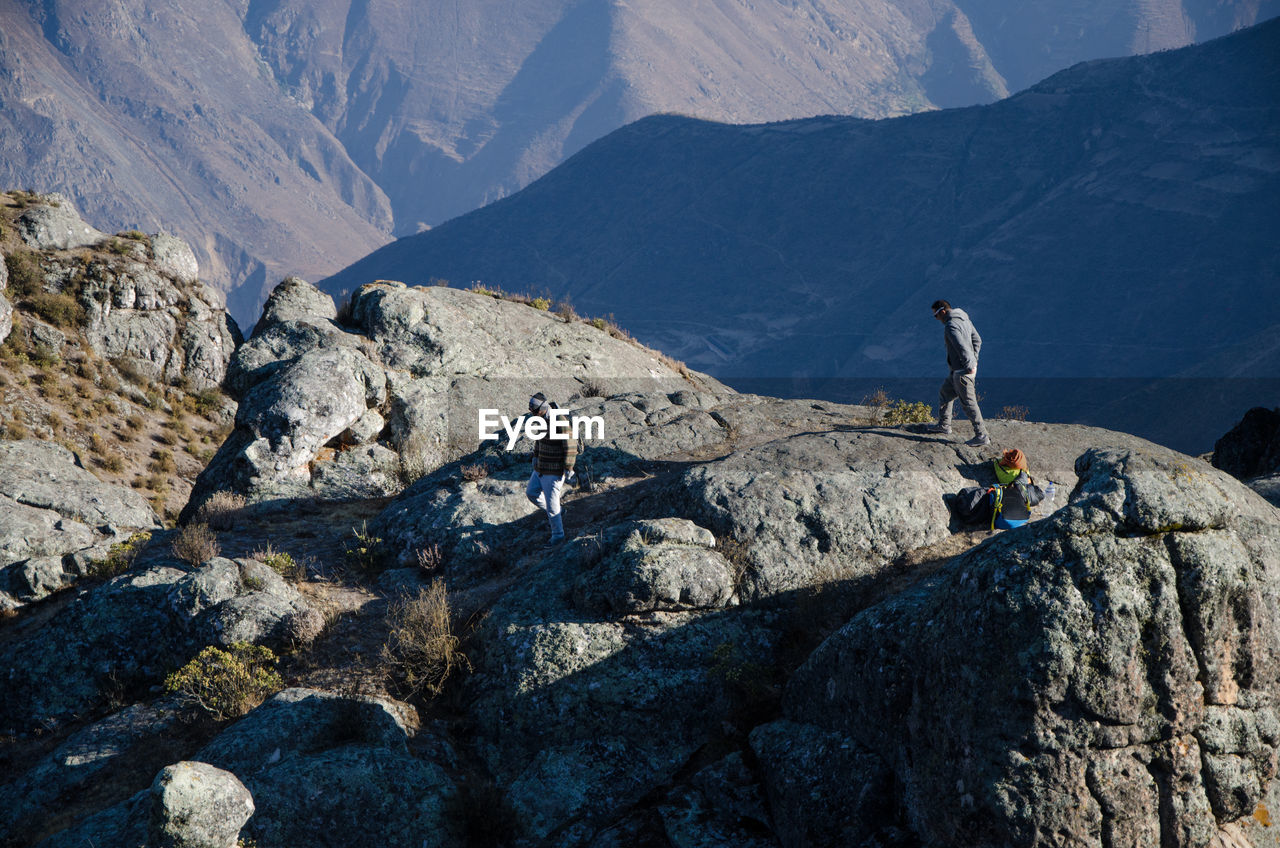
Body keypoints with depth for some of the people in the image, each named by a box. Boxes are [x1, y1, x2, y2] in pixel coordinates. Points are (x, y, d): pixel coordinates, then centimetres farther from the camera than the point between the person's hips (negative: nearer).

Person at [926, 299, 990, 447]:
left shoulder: (951, 326, -21)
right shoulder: (964, 319, 11)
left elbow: (962, 348, -28)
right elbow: (977, 340, 18)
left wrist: (969, 366, -21)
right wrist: (973, 360, 16)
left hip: (962, 371, -10)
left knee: (969, 402, -6)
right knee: (945, 393, 24)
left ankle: (982, 436, -3)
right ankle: (944, 425, 34)